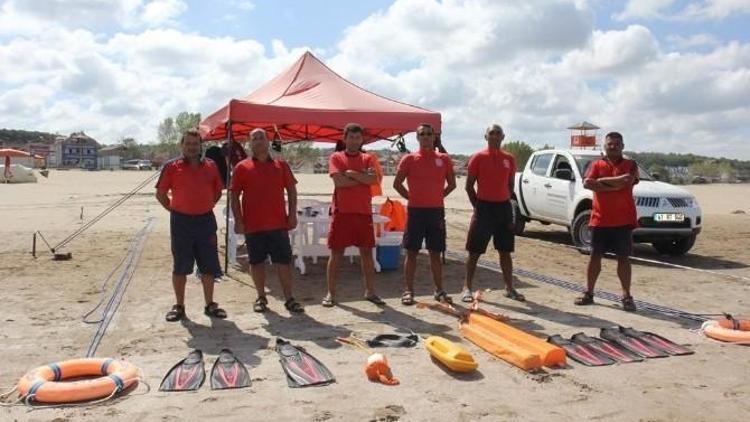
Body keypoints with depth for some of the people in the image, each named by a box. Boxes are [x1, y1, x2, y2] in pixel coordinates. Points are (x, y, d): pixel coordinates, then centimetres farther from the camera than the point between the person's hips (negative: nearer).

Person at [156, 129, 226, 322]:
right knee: (180, 266, 6)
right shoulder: (172, 167, -1)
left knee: (209, 266, 7)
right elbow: (160, 193, 4)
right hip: (181, 221, -2)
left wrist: (206, 207, 8)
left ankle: (210, 305, 19)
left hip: (206, 220, 2)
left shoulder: (210, 166, 6)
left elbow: (217, 191, 16)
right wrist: (174, 209, -1)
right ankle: (179, 306, 18)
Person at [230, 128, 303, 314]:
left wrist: (292, 214, 1)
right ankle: (261, 298, 21)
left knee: (284, 261, 2)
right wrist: (238, 220, -6)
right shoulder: (242, 167, 3)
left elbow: (291, 190, 10)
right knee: (257, 262, 8)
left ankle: (289, 299, 9)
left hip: (279, 223, 1)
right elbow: (234, 196, 2)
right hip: (253, 225, -1)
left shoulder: (281, 165, 8)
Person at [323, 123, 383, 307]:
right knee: (336, 254, 2)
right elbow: (339, 181, -13)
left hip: (364, 212, 3)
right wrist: (363, 178, -7)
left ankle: (370, 291, 19)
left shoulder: (368, 158, 9)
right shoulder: (336, 157, 2)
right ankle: (331, 293, 11)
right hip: (341, 212, -2)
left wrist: (351, 173, -10)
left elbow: (372, 179, -8)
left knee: (367, 252, 8)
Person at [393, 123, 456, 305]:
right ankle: (408, 291, 10)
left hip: (436, 211, 2)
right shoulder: (409, 159, 0)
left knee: (435, 253, 9)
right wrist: (410, 197, 0)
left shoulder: (444, 159, 5)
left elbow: (452, 184, 14)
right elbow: (397, 183, 4)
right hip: (415, 211, -2)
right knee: (411, 252, 3)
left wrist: (438, 197, 6)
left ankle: (439, 290, 17)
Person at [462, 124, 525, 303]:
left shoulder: (509, 159, 7)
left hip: (504, 207, 4)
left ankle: (509, 288, 20)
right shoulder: (478, 158, -4)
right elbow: (469, 186, -2)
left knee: (505, 251, 11)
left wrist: (506, 205, 6)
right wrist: (478, 207, -5)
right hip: (484, 207, -4)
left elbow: (510, 186, 14)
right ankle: (467, 288, 8)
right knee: (474, 251, 1)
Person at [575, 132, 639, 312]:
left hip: (623, 220, -1)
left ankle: (626, 296, 12)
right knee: (594, 256, 7)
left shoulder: (630, 165, 2)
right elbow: (587, 183, -10)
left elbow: (627, 181, -18)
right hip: (599, 219, 2)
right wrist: (615, 185, -15)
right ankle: (589, 293, 17)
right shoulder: (596, 165, 6)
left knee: (623, 258, 4)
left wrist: (602, 180, -11)